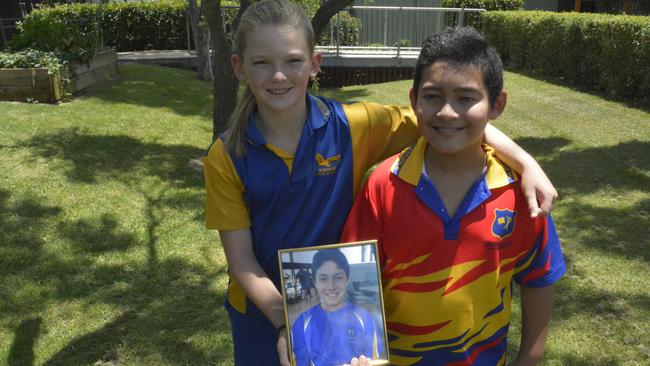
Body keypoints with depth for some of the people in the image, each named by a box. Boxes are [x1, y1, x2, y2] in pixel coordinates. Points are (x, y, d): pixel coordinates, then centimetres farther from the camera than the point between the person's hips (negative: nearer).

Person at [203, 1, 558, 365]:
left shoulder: (351, 126, -17)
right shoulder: (226, 158, -16)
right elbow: (241, 258, -13)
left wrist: (527, 163, -23)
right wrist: (283, 323, -22)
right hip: (263, 313, 0)